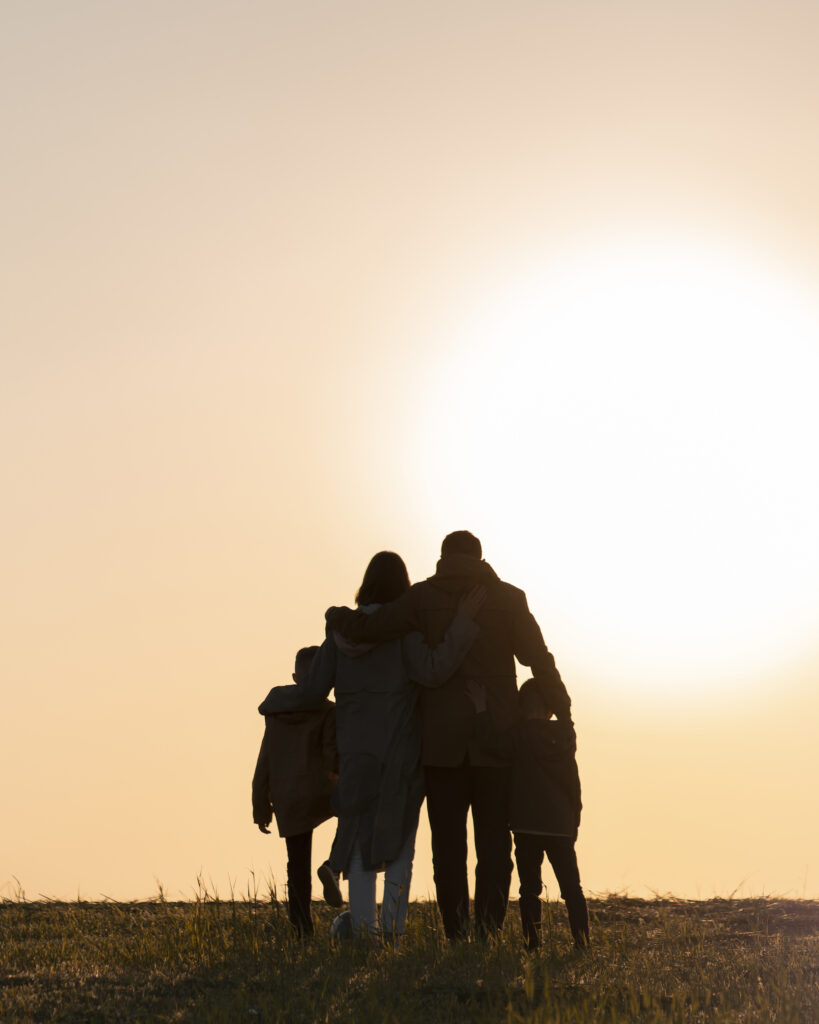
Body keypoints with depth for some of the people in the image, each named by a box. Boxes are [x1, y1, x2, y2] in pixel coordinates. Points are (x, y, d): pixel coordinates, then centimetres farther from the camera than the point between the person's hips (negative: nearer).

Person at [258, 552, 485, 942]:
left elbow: (311, 692, 4)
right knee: (399, 838, 4)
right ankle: (394, 926, -2)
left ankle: (363, 927, 0)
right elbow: (432, 671, -24)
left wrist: (273, 701, 23)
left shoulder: (342, 630, 4)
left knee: (359, 838, 7)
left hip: (356, 750, 3)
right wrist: (461, 622, -20)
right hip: (399, 750, -3)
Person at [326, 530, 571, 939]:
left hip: (442, 741, 0)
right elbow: (539, 660, -1)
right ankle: (488, 932, -2)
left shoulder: (423, 597, 0)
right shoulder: (508, 598, 2)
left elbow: (368, 628, -9)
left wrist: (337, 616, 12)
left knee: (448, 841, 4)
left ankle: (457, 934, 0)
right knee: (493, 840, 6)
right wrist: (562, 711, 7)